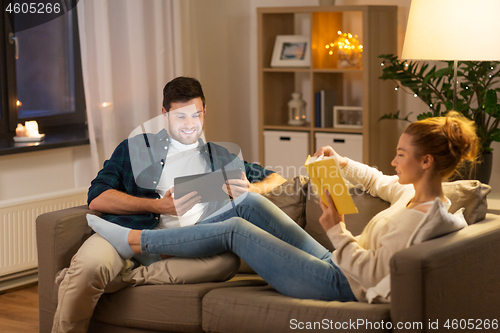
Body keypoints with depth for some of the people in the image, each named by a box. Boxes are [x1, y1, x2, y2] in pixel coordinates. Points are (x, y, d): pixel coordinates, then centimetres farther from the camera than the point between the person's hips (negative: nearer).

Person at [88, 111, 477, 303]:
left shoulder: (423, 218, -24)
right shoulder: (417, 192, 4)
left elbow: (371, 272, -26)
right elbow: (378, 182, 26)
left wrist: (337, 231, -24)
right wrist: (343, 163, 12)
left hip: (339, 285, -10)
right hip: (333, 266, 10)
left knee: (234, 229, -8)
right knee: (251, 203, 4)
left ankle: (135, 241, 5)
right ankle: (159, 243, 13)